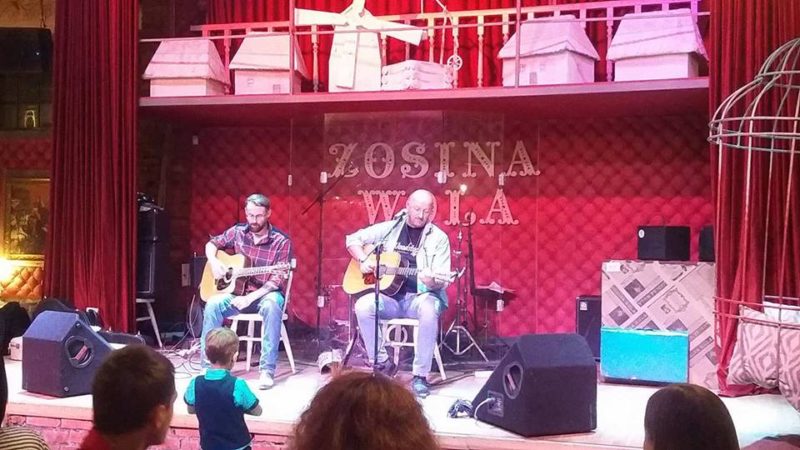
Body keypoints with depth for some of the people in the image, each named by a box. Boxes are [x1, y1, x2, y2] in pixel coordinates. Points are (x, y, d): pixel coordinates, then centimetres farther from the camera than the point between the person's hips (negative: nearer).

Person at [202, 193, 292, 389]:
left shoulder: (281, 241, -11)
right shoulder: (237, 232, 2)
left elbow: (278, 279, -15)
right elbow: (212, 244, 16)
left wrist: (251, 297, -26)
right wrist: (214, 262, -7)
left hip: (266, 294, -3)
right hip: (237, 290, 4)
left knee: (271, 306, -39)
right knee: (213, 304, -26)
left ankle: (267, 370, -34)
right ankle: (208, 366, -17)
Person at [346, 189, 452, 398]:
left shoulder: (438, 238, 2)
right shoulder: (389, 228, 8)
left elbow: (442, 280, -5)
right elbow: (353, 239, 13)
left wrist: (432, 281, -29)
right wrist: (364, 260, -6)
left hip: (420, 296, -2)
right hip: (389, 296, 2)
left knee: (429, 310, -37)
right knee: (362, 306, -28)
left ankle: (420, 376, -23)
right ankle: (383, 363, -9)